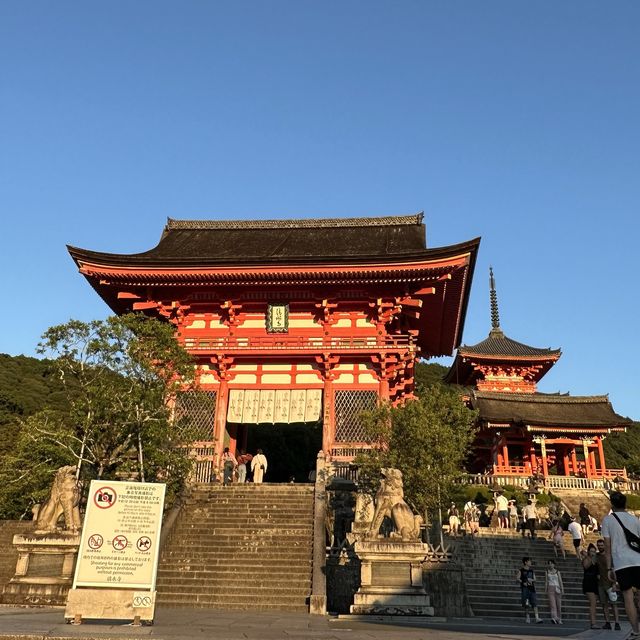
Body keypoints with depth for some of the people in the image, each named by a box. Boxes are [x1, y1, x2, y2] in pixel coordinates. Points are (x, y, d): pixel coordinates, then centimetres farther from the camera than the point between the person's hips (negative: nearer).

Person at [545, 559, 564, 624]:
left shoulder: (557, 572, 8)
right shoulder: (547, 572, 9)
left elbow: (560, 581, 5)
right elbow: (546, 581, 8)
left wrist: (562, 590, -3)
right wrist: (546, 589, 1)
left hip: (557, 588, 1)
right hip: (550, 588, -1)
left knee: (558, 604, 4)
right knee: (552, 604, -14)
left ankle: (559, 619, 17)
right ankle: (554, 618, -24)